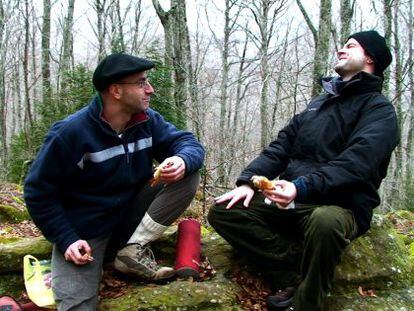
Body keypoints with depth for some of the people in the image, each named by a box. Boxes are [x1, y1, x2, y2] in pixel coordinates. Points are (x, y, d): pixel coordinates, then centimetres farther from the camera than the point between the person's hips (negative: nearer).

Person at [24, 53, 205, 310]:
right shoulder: (71, 132, -20)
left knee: (188, 177, -15)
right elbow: (39, 192, -14)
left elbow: (189, 143, -5)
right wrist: (66, 240, -20)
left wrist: (182, 160, -30)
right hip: (83, 230, -5)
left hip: (131, 215, 5)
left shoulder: (148, 121, -5)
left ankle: (134, 250, -13)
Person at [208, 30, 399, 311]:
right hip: (292, 201, 6)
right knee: (223, 212, -11)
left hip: (340, 206, -6)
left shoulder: (379, 110, 0)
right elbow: (281, 147, 14)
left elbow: (355, 164, -17)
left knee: (325, 222, -41)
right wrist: (248, 181, -2)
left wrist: (301, 187, -32)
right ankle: (297, 269, -12)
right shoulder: (319, 103, 22)